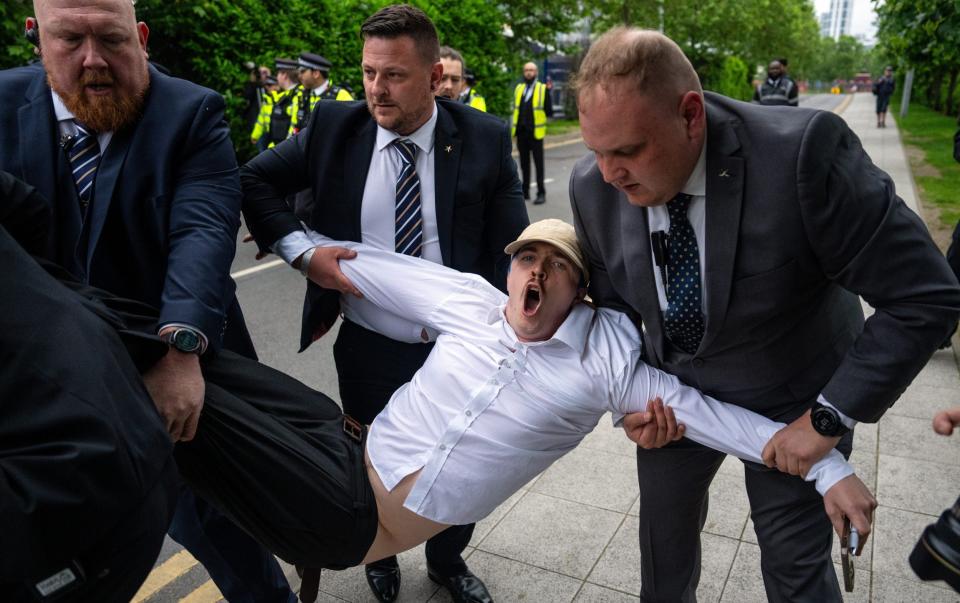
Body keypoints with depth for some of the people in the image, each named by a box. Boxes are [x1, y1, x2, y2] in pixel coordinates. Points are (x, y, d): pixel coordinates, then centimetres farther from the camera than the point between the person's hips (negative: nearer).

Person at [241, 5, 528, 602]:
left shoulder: (486, 139, -9)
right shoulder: (336, 126, -7)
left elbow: (511, 253, -7)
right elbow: (254, 181, 1)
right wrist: (302, 249, -14)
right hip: (368, 350, 1)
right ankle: (381, 554, 54)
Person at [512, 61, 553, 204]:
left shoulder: (543, 89, -2)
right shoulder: (518, 88, 12)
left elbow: (549, 111, -6)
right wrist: (515, 130, 10)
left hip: (535, 132, -4)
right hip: (521, 132, 5)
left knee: (538, 163, 0)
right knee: (524, 163, 12)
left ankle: (541, 193, 4)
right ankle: (525, 191, 21)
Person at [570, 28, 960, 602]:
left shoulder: (803, 151, -33)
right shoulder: (593, 186, -18)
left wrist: (827, 418, -23)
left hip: (793, 399, -3)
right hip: (675, 391, 4)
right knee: (664, 534, 18)